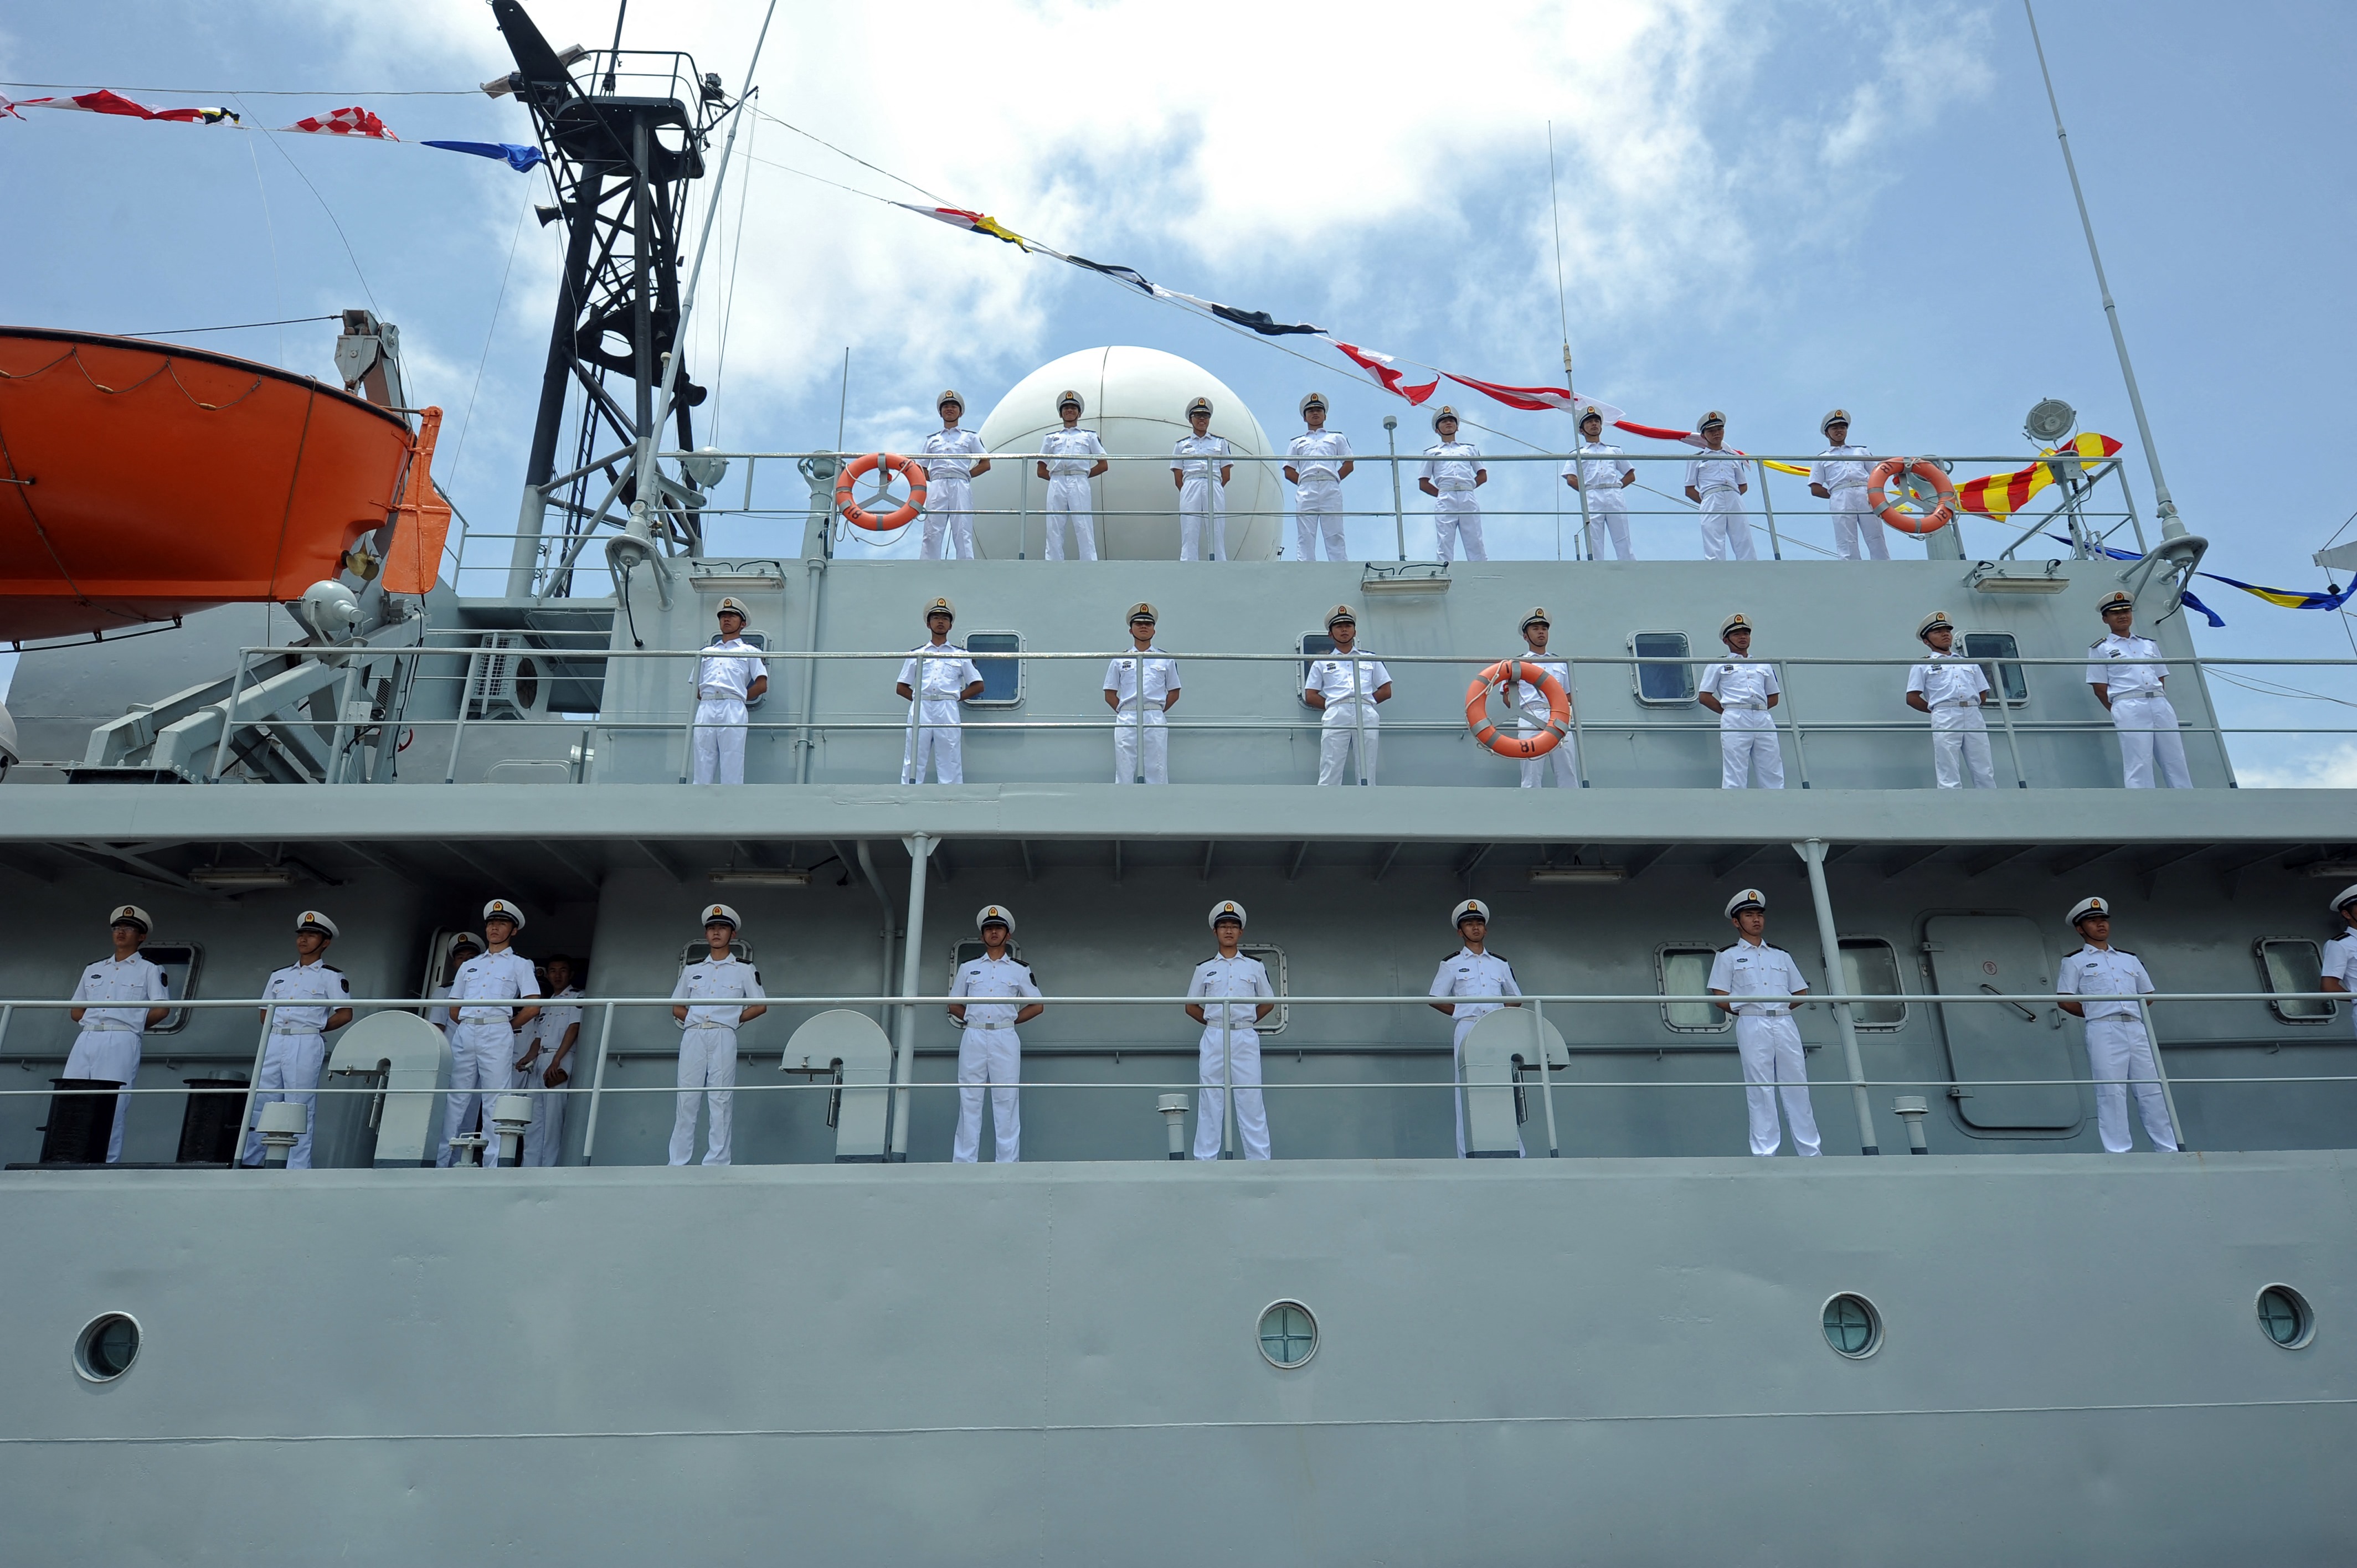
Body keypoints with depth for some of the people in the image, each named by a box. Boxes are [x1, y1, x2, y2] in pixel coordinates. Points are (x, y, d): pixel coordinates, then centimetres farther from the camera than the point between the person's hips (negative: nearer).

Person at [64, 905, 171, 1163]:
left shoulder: (149, 970, 10)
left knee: (111, 1109, -10)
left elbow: (162, 1009, 0)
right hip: (86, 1041, 5)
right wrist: (93, 1022, 9)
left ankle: (109, 1167, -9)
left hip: (121, 1044, -5)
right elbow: (76, 1011, 24)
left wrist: (133, 1026, 4)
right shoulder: (93, 970, 24)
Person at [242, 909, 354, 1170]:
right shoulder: (279, 975, 21)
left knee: (301, 1108, -5)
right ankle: (249, 1163, 10)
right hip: (273, 1042, 6)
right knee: (259, 1103, 4)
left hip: (306, 1045, -6)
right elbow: (265, 1013, 23)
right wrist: (277, 1028, 7)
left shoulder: (332, 976, 4)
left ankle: (297, 1170, -4)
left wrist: (315, 1028, 0)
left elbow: (345, 1014, -3)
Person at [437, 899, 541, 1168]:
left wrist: (507, 1025, 6)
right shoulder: (469, 966, 24)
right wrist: (468, 1026, 11)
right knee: (456, 1100, 2)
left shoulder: (520, 964, 11)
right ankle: (442, 1162, 3)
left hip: (498, 1034, -4)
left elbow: (534, 1007, 1)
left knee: (495, 1101, -7)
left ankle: (493, 1164, -9)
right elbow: (454, 1009, 22)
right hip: (464, 1033, 4)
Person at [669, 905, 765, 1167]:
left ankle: (716, 1164, -3)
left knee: (721, 1101, -5)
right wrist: (695, 1020, 6)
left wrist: (733, 1020, 0)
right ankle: (677, 1163, 1)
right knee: (685, 1099, -1)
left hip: (723, 1037, -3)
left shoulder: (744, 969, 10)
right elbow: (677, 1008, 20)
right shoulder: (692, 969, 18)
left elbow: (760, 1006, 6)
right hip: (693, 1036, 3)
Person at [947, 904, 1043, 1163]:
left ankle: (1008, 1166, -2)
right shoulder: (968, 968, 15)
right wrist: (974, 1020, 8)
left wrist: (1009, 1020, 5)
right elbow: (954, 1005, 18)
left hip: (1005, 1039, -1)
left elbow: (1037, 1006, 10)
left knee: (1006, 1101, -3)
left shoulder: (1020, 970, 10)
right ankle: (963, 1165, 1)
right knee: (969, 1100, -1)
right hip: (973, 1038, 1)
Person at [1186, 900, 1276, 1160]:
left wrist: (1246, 1021, 12)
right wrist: (1214, 1023, 9)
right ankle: (1205, 1163, 4)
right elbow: (1191, 1007, 14)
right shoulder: (1205, 969, 9)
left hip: (1246, 1039, 0)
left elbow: (1269, 1003, 16)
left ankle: (1260, 1162, -1)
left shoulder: (1255, 967, 9)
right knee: (1210, 1101, 1)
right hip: (1213, 1039, 1)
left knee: (1251, 1100, -2)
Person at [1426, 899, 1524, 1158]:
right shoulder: (1452, 964, 10)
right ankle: (1468, 1158, -6)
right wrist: (1462, 1012, -1)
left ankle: (1515, 1156, -4)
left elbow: (1516, 999, 23)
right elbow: (1435, 999, 8)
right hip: (1467, 1031, -2)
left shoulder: (1501, 964, 18)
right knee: (1467, 1093, -7)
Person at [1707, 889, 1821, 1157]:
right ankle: (1765, 1154, -4)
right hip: (1752, 1026, -3)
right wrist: (1748, 1011, 0)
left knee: (1798, 1087, 0)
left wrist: (1780, 1009, 8)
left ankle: (1811, 1152, 1)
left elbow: (1801, 993, 20)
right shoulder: (1728, 956, 11)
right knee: (1760, 1091, -6)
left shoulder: (1781, 956, 21)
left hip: (1785, 1025, 3)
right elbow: (1721, 999, 3)